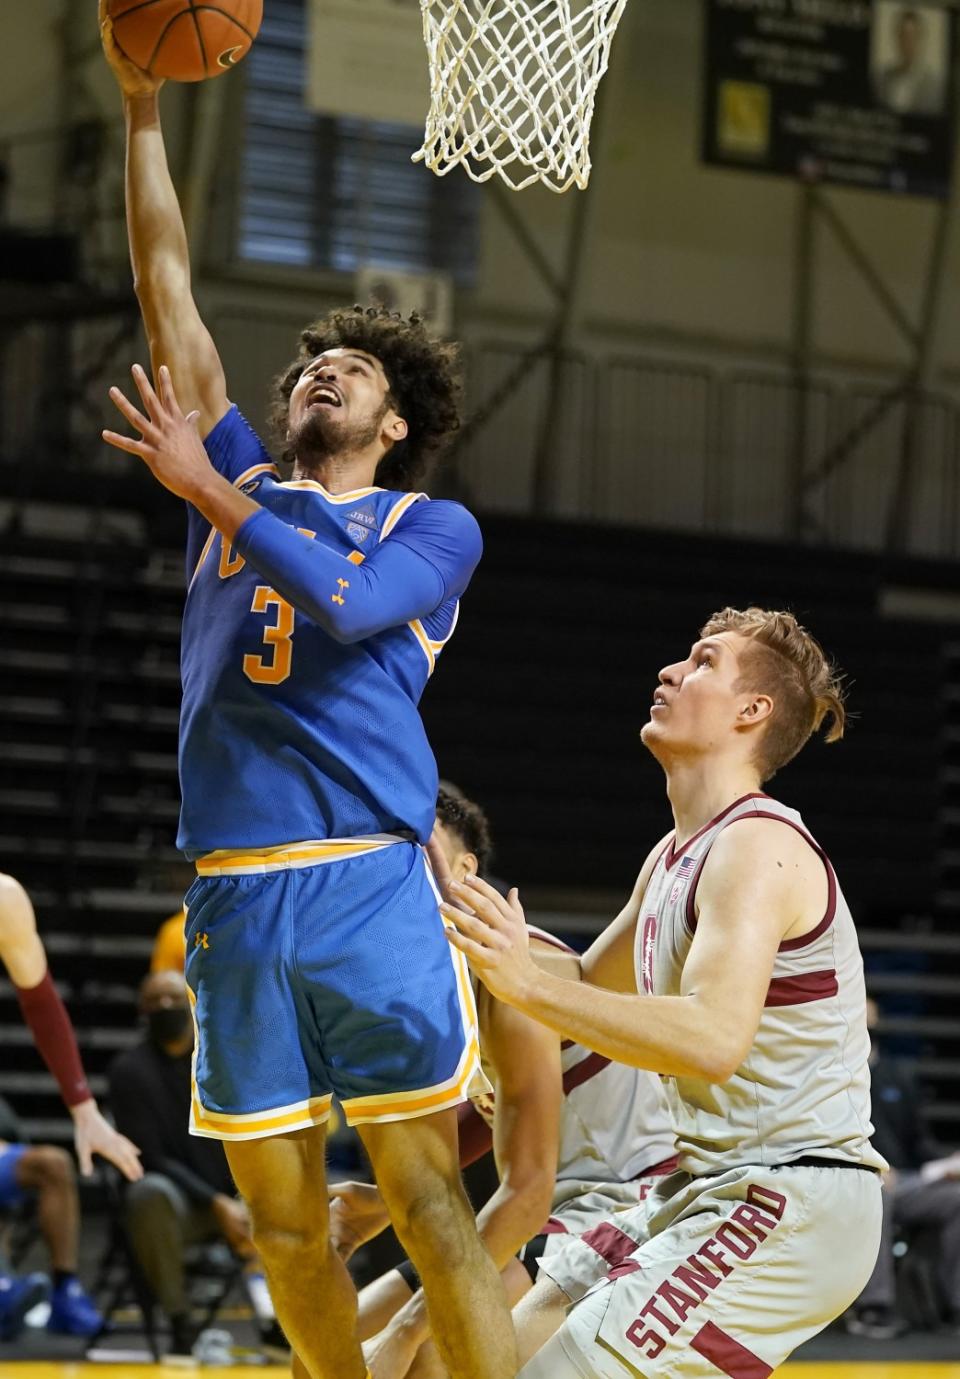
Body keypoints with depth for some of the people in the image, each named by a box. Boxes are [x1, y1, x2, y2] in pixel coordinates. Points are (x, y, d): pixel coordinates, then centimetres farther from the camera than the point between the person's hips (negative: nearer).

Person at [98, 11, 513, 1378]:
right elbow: (169, 293, 16)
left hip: (367, 885, -4)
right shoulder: (244, 490, 20)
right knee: (282, 1215, 4)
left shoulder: (435, 527, 10)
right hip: (234, 894, 4)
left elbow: (348, 602, -12)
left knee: (426, 1196, -8)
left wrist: (210, 493, -10)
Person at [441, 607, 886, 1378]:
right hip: (709, 1189, 10)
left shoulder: (757, 848, -16)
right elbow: (593, 989, 30)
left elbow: (715, 1039, -31)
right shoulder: (675, 855, 14)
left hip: (796, 1205, -10)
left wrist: (528, 985, -32)